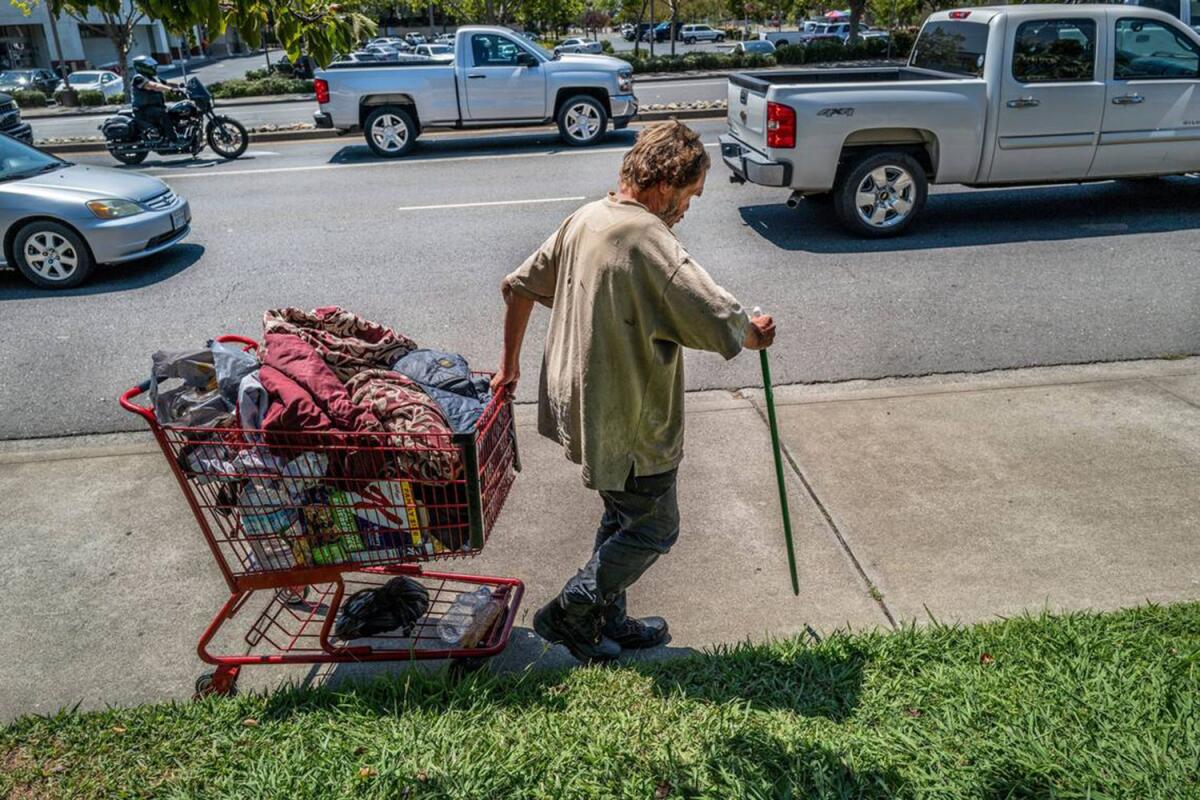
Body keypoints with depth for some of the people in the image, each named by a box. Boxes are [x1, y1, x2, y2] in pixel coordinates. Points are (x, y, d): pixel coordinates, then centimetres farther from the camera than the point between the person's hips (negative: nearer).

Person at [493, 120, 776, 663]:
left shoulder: (585, 219, 2)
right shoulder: (651, 244, -25)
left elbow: (518, 286, 10)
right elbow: (724, 324, -30)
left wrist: (510, 365, 20)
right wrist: (757, 335, -6)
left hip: (579, 406, 9)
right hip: (628, 424, -9)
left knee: (623, 517, 24)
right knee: (653, 529, 13)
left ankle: (609, 622, 39)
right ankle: (568, 614, 24)